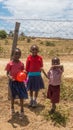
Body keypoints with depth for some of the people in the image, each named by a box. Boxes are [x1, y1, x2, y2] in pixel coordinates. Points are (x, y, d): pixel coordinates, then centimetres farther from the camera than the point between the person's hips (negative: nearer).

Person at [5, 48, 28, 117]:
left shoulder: (21, 64, -3)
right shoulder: (10, 63, -11)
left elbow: (23, 72, 7)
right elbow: (7, 73, -7)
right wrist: (9, 77, -27)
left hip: (20, 81, 2)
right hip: (13, 81, -2)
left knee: (21, 96, 6)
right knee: (13, 95, 15)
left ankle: (22, 110, 22)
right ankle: (12, 108, 40)